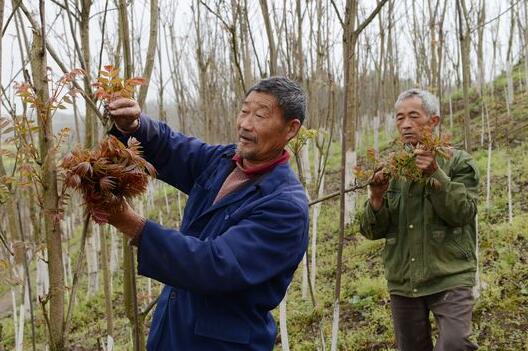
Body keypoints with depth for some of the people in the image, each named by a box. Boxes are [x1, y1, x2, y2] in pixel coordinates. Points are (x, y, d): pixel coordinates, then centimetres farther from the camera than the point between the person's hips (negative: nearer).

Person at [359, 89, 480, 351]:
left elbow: (462, 213, -12)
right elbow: (372, 231, 4)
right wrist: (377, 197, -16)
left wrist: (435, 174, -24)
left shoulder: (458, 162, 0)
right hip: (402, 282, 4)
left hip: (450, 279, -3)